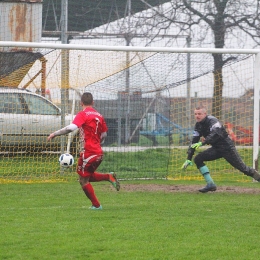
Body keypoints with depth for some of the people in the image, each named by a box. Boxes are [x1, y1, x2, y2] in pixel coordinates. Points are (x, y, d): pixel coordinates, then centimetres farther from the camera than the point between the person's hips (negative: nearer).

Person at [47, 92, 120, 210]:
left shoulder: (82, 114, -9)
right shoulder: (98, 115, 11)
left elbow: (71, 128, -24)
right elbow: (104, 135, 18)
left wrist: (55, 134, -17)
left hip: (88, 152, -7)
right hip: (99, 152, 7)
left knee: (83, 180, 6)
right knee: (89, 176, 25)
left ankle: (96, 205, 8)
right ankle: (109, 177, 5)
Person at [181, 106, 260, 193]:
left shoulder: (212, 120, -20)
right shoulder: (198, 125, 3)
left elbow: (215, 134, -38)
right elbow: (194, 142, 4)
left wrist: (202, 142, -48)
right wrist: (188, 159, -4)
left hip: (227, 147, -7)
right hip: (216, 149, 7)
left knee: (242, 168, -9)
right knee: (198, 159, -8)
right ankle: (210, 184, -11)